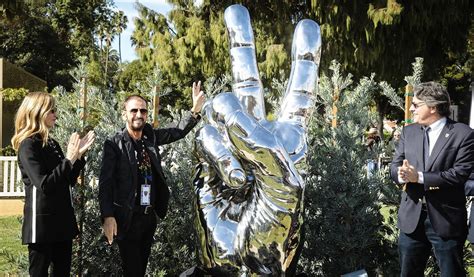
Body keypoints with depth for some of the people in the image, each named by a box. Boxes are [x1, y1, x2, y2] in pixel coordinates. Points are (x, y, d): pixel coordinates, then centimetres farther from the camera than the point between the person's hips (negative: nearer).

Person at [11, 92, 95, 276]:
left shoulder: (52, 144, 12)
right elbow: (44, 185, -21)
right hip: (41, 222, -8)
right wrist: (69, 159, -19)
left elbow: (69, 181, 14)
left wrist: (79, 155, 2)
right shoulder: (28, 145, -12)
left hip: (62, 219, 8)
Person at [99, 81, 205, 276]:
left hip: (150, 216, 6)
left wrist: (195, 110, 1)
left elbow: (178, 132, 15)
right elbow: (105, 182, -14)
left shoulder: (150, 136, 6)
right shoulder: (114, 144, -11)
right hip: (127, 218, -6)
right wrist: (108, 216, -23)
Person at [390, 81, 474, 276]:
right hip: (411, 218, 5)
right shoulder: (409, 132, 9)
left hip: (446, 219, -5)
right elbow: (395, 166, 6)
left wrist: (419, 177, -22)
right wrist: (402, 175, -19)